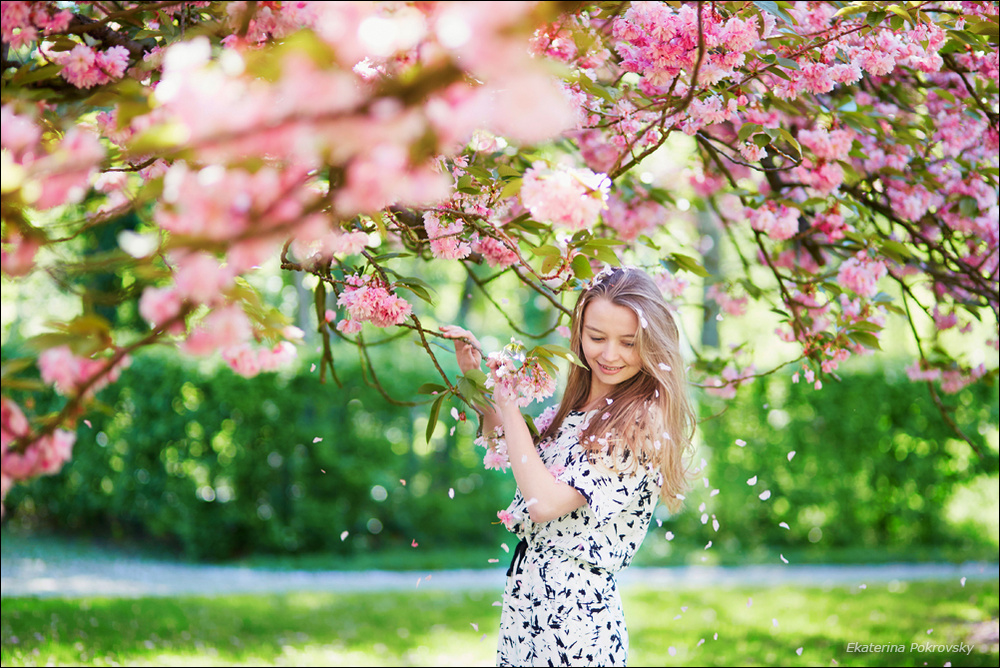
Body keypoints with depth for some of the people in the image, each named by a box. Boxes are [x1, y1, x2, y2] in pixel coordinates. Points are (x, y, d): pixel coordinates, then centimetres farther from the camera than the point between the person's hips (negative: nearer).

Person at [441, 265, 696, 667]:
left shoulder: (644, 422, -17)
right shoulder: (577, 403, 7)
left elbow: (544, 503, -22)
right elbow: (498, 435, 25)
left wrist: (507, 401, -16)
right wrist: (474, 375, 8)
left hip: (574, 610, -8)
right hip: (526, 597, 8)